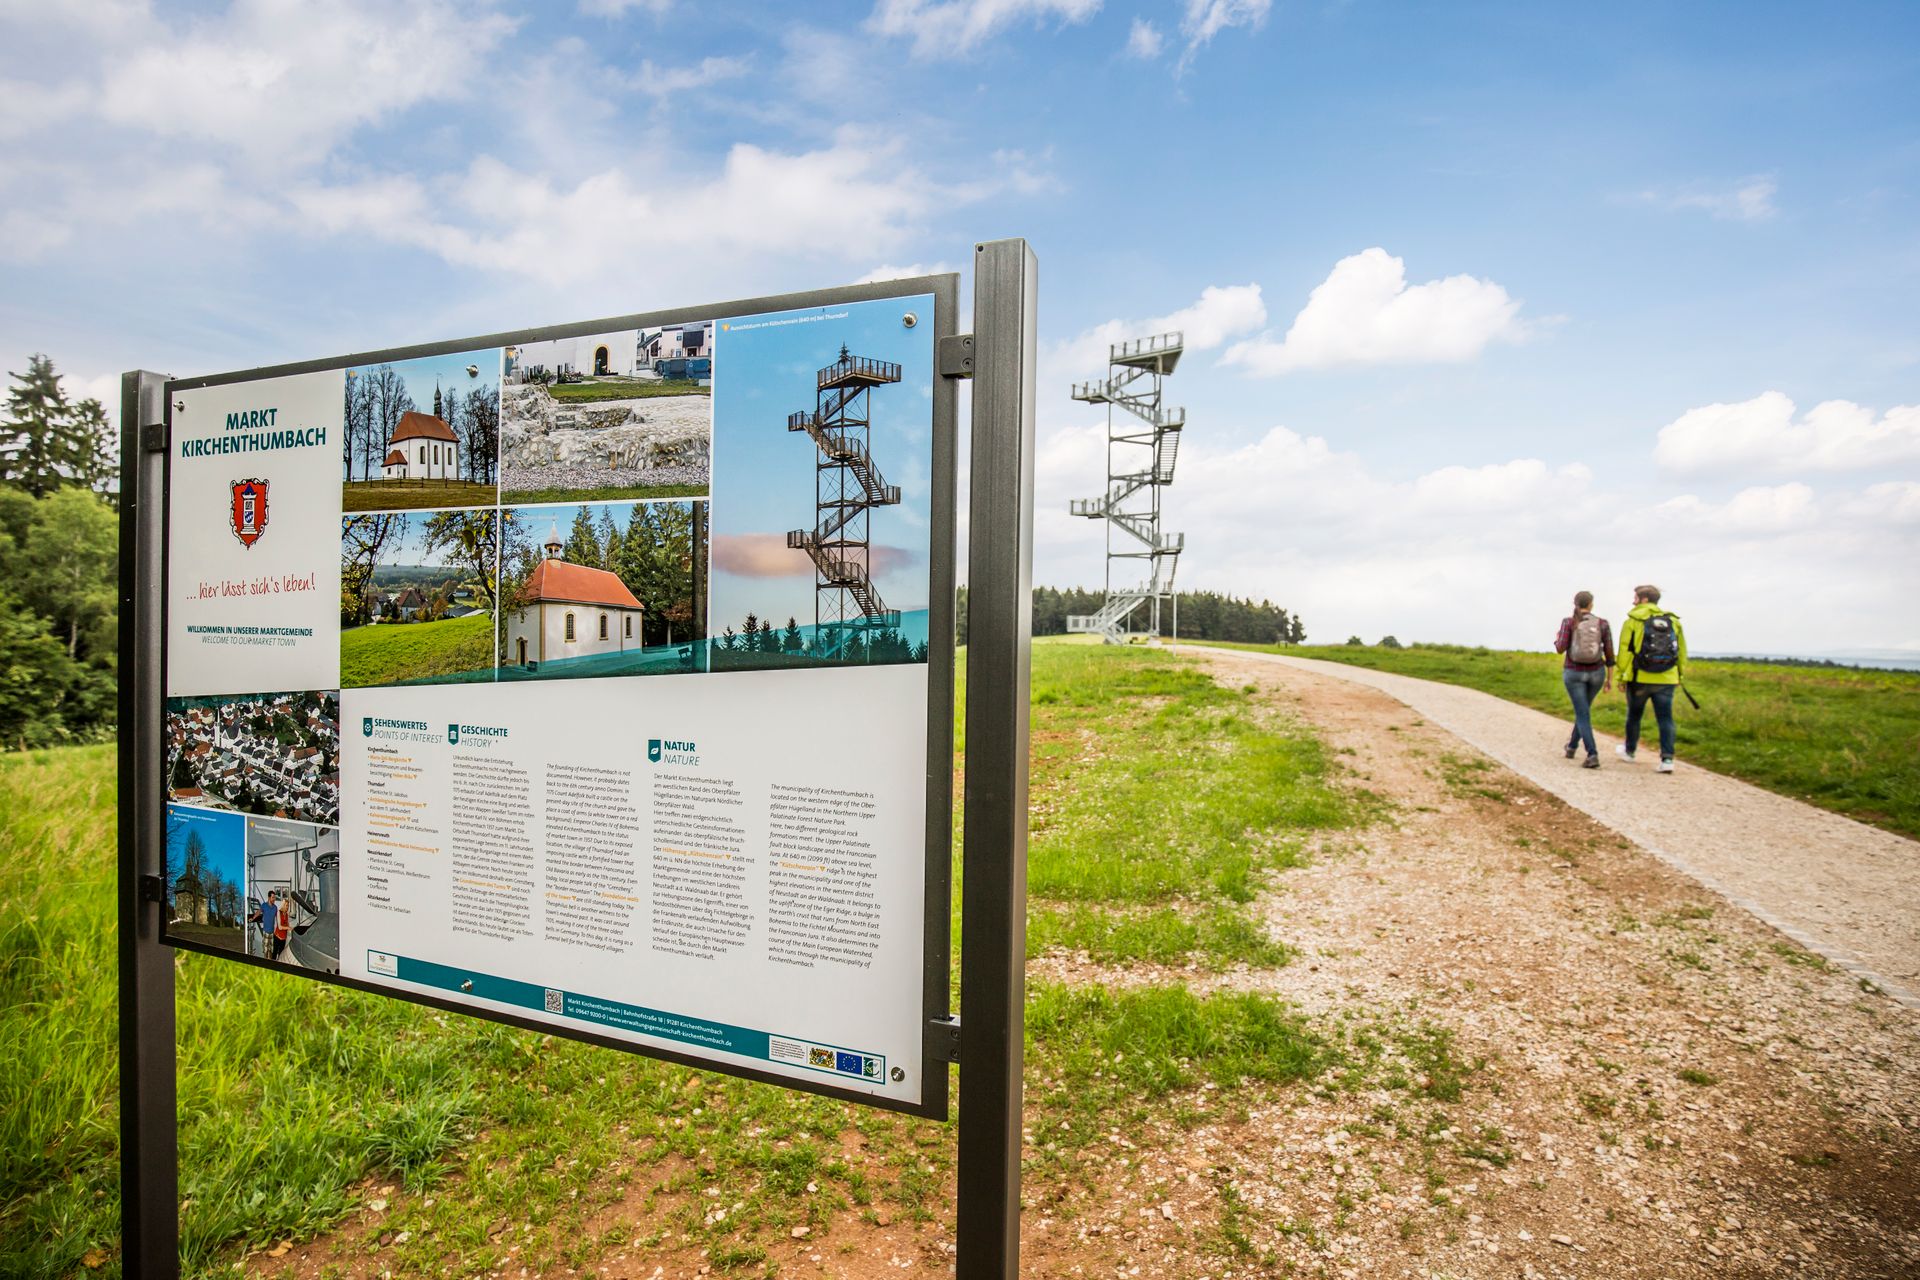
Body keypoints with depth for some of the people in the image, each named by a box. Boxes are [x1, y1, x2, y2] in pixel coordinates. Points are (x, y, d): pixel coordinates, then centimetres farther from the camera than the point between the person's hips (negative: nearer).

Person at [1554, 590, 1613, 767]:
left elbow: (1561, 648, -15)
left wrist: (1557, 640, 9)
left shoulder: (1568, 621, -10)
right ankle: (1572, 746, 39)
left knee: (1583, 715, -1)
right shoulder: (1603, 623, -3)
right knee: (1584, 708, 26)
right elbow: (1609, 653, -3)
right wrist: (1610, 679, 5)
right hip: (1596, 673, 3)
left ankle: (1593, 756, -17)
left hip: (1574, 673, -3)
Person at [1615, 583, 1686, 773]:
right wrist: (1680, 675, 18)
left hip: (1640, 678, -3)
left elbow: (1625, 650, -8)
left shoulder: (1633, 621, -6)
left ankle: (1629, 751, 30)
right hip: (1666, 680, 3)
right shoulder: (1673, 621, 7)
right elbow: (1682, 650, 10)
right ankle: (1667, 759, -5)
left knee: (1634, 715, 14)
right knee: (1665, 718, 3)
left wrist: (1621, 676, -2)